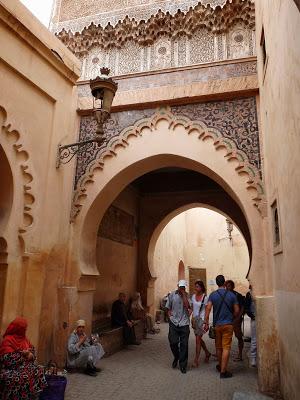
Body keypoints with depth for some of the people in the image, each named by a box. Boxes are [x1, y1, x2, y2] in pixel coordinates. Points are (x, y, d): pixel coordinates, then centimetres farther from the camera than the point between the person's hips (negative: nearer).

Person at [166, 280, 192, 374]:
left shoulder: (187, 295, 0)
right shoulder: (172, 295, 5)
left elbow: (187, 306, -17)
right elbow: (168, 307, 15)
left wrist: (184, 294, -15)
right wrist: (170, 314, 1)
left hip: (184, 323, -1)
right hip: (174, 323, 1)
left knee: (184, 344, 2)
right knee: (173, 342, -3)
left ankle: (183, 365, 16)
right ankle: (176, 357, 28)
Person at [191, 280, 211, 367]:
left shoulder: (205, 297, -10)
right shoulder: (193, 296, 5)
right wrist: (192, 319, 8)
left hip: (202, 319, -6)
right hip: (195, 319, 6)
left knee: (198, 339, -7)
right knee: (199, 339, 15)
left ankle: (196, 360, 0)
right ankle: (207, 353, 36)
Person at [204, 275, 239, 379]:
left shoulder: (213, 295, -4)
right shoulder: (232, 295, -5)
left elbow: (208, 309, -10)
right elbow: (236, 311, -2)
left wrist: (206, 323, -5)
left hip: (217, 324, 2)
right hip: (228, 324, -2)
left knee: (218, 347, 17)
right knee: (226, 348, 1)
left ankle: (220, 366, 35)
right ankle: (223, 371, 0)